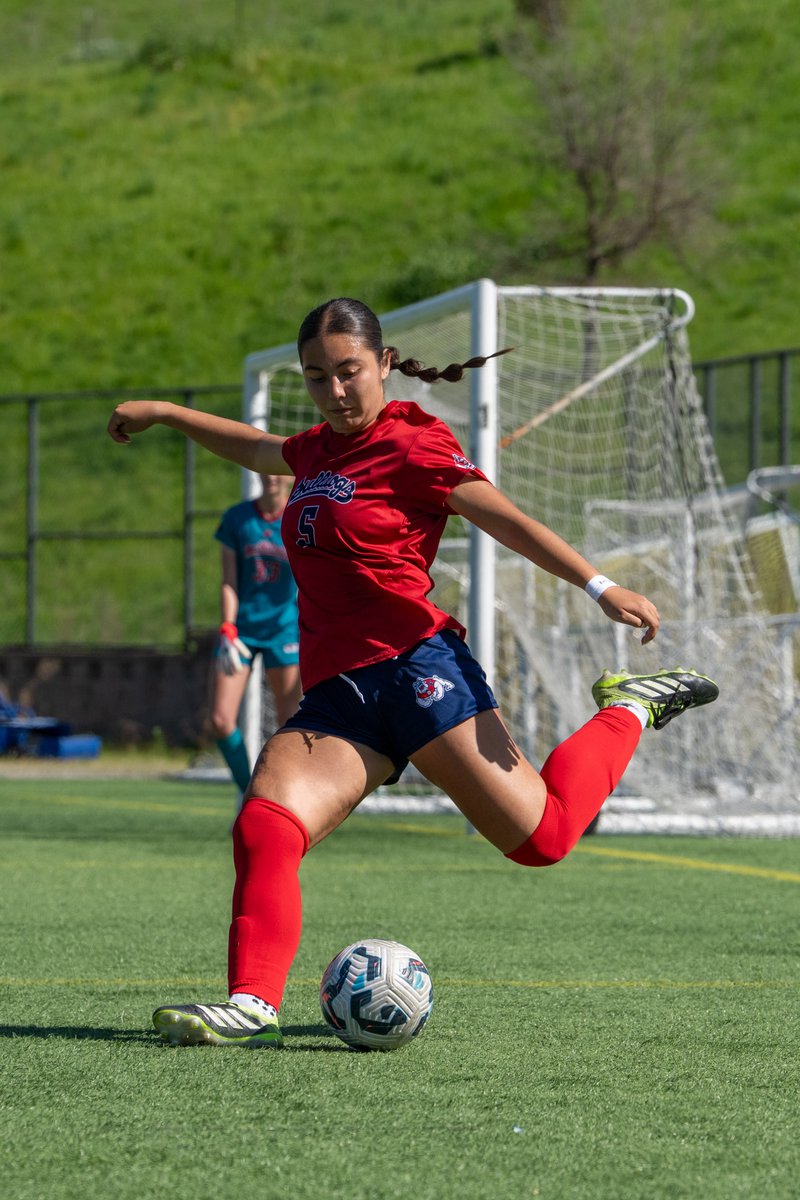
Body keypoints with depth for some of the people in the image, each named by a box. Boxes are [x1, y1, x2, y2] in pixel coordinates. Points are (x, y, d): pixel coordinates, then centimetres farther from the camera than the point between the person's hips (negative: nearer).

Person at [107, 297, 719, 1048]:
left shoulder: (409, 445, -2)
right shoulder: (319, 449, 19)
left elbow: (507, 520, -7)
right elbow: (256, 450, 42)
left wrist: (599, 586, -16)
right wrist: (165, 414, 49)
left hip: (414, 667, -6)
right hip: (333, 696, 6)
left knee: (542, 836, -7)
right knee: (263, 827, -20)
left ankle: (628, 712, 18)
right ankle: (252, 1006, -26)